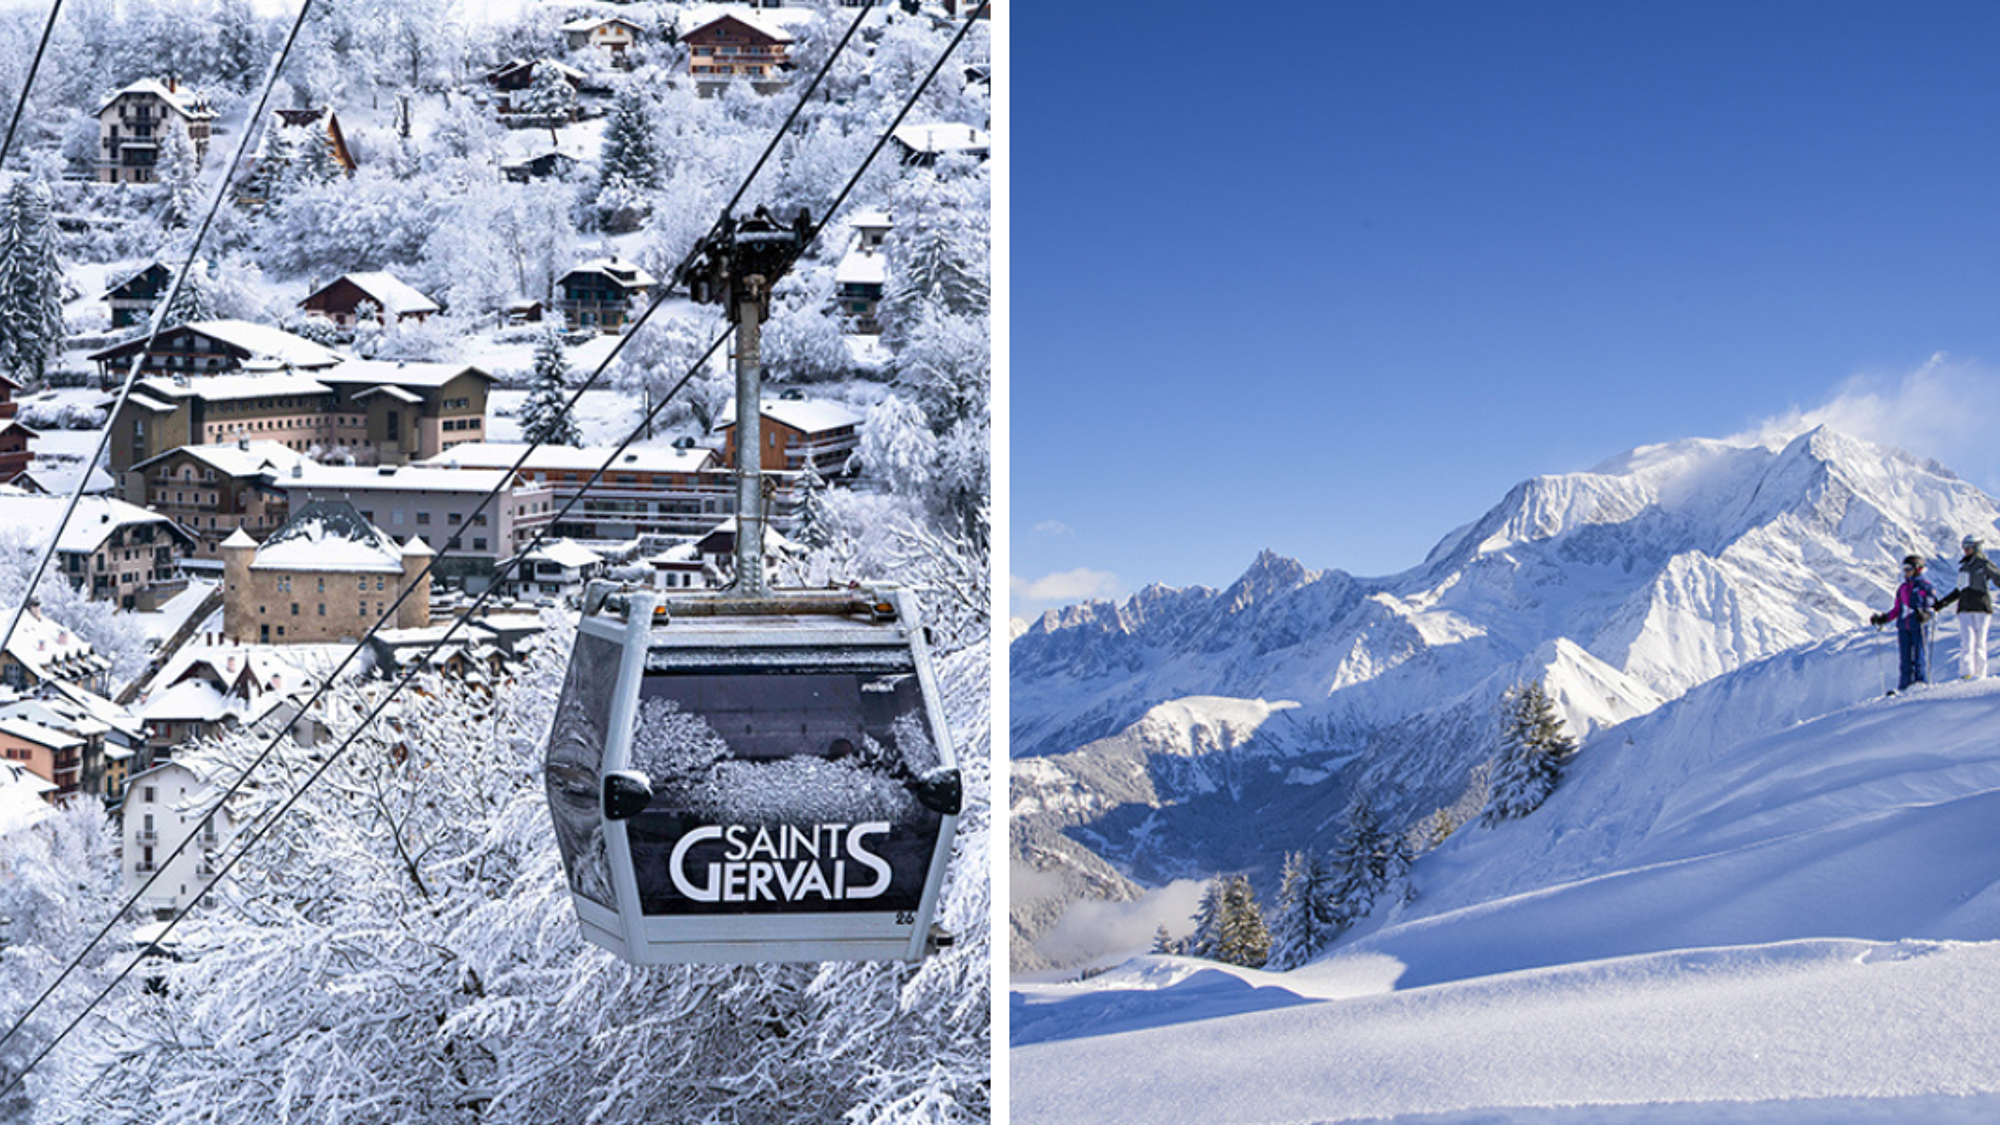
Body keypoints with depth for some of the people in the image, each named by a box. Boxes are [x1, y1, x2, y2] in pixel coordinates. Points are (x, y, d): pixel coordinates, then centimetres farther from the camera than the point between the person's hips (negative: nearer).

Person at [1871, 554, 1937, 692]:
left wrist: (1926, 614, -23)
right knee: (1904, 659, 3)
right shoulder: (1902, 588, 17)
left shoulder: (1925, 587, 1)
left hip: (1918, 627, -5)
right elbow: (1897, 609, 22)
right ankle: (1904, 686, 4)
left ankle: (1920, 684, 0)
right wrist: (1883, 619, 14)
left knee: (1918, 656, -6)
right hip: (1903, 628, 5)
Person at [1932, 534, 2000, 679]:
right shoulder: (1964, 568, 19)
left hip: (1981, 607, -4)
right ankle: (1966, 673, -16)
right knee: (1967, 641, -9)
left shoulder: (1985, 564, 4)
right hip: (1965, 609, 4)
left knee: (1980, 642, -3)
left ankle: (1980, 674, 2)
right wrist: (1942, 603, 27)